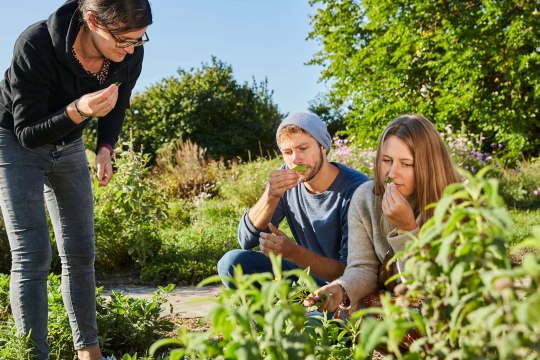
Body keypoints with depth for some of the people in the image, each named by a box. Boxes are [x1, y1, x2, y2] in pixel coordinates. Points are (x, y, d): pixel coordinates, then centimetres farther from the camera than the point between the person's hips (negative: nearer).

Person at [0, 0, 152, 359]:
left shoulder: (130, 55, -19)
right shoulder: (36, 46, -34)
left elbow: (117, 107, 3)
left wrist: (105, 148, -13)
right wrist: (78, 111, -42)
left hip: (68, 147, 5)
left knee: (81, 253, 3)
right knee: (32, 255, -13)